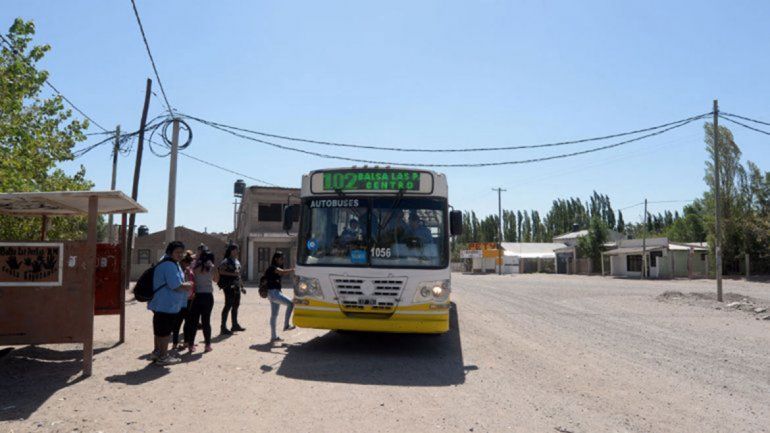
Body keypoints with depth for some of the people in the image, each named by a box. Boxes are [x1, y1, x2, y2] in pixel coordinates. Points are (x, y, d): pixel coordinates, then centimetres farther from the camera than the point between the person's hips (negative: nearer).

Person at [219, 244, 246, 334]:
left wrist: (242, 287, 23)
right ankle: (223, 327, -4)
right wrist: (232, 273, -24)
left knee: (236, 305, 14)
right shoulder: (226, 261, -7)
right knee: (228, 305, -9)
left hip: (236, 287, 8)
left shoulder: (237, 262, 18)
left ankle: (235, 325, 25)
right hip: (229, 286, -8)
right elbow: (221, 271, -20)